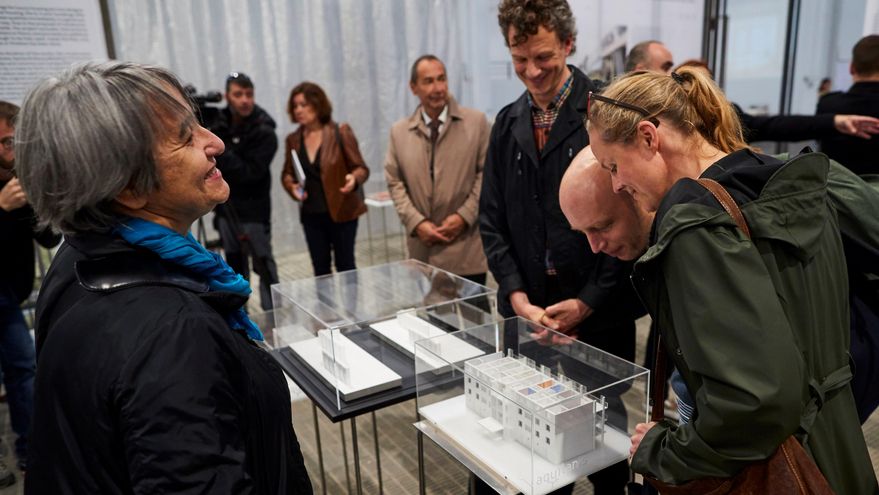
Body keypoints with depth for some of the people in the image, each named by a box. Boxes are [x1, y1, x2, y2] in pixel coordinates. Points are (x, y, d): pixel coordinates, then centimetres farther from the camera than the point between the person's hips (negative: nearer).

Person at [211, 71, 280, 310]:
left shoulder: (264, 133, -12)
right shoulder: (220, 123, 4)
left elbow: (250, 172, -21)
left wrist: (219, 152, -25)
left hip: (253, 211, -5)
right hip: (226, 207, 6)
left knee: (262, 263, -3)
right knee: (234, 264, 14)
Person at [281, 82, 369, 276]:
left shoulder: (340, 132, -8)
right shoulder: (293, 140, 4)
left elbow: (361, 168, -7)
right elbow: (287, 174, 14)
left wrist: (354, 179, -30)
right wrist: (292, 187, -9)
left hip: (342, 212, -4)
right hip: (311, 216, 4)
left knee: (345, 265, 5)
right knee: (320, 267, 11)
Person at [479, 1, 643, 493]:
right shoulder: (508, 123, 7)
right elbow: (493, 220, 6)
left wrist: (589, 302, -12)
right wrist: (518, 296, -5)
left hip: (600, 313, -4)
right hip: (529, 312, 4)